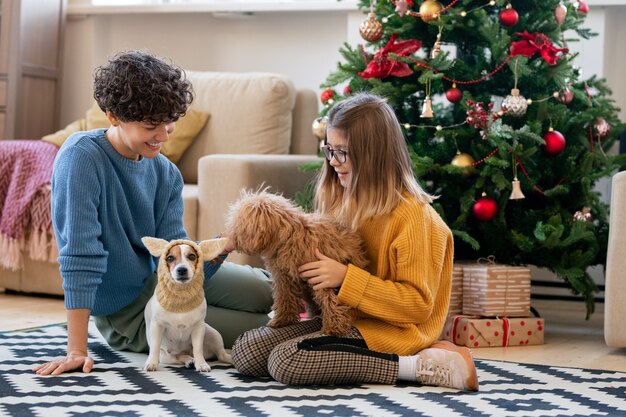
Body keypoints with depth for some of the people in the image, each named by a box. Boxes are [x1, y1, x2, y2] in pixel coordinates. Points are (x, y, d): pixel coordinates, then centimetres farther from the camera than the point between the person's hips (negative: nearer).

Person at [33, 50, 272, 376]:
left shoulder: (165, 173, -8)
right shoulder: (81, 158, -26)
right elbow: (80, 256, -31)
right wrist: (77, 351, -33)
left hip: (157, 281, 5)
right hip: (126, 312, -5)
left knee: (263, 291, 1)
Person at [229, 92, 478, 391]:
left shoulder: (412, 215, -16)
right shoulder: (344, 201, 8)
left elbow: (417, 304, -18)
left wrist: (345, 277, -23)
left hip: (388, 330, -9)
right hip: (342, 319, 9)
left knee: (285, 361, -27)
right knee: (244, 352, -6)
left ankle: (419, 365, -18)